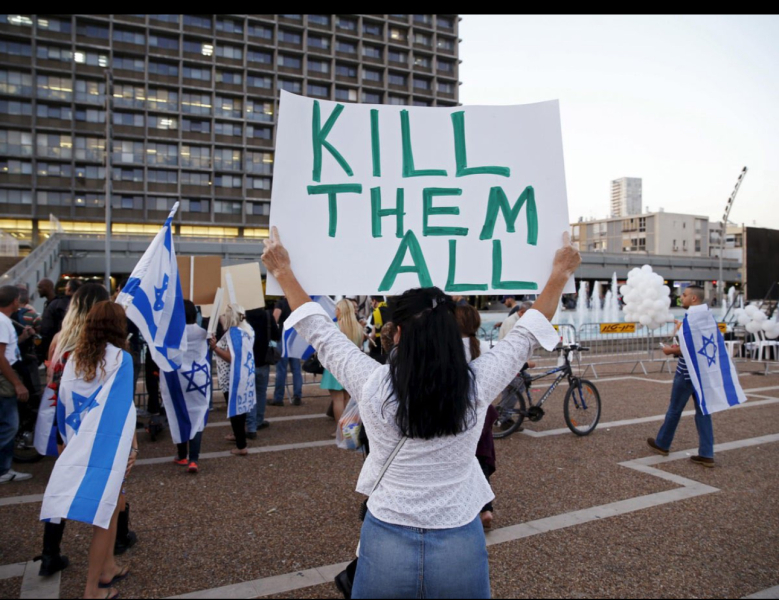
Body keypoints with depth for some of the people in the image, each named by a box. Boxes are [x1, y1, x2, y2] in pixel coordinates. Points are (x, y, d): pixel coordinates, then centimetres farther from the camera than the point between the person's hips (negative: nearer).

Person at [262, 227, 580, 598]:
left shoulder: (373, 386, -15)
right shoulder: (477, 386, -13)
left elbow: (320, 332, -2)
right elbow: (526, 335, 1)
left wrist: (283, 272, 9)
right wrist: (560, 273, 13)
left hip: (386, 542, 0)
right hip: (461, 545, 1)